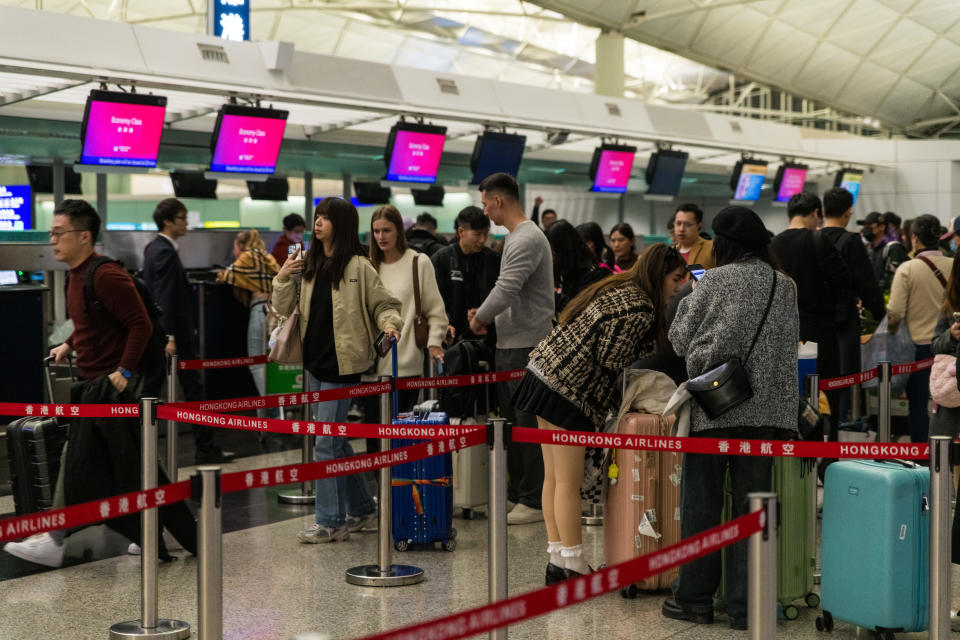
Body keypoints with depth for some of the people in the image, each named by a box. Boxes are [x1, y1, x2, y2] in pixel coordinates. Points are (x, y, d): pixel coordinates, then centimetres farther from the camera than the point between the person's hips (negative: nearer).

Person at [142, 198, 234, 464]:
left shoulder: (153, 248, 14)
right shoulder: (166, 252, -16)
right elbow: (165, 297, -22)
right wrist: (170, 337, -23)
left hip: (159, 334, 10)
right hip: (175, 333, -10)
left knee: (151, 388, 10)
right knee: (192, 389, -2)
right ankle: (204, 447, 4)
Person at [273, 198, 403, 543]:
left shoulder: (358, 266, -7)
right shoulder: (308, 264, 10)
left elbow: (385, 304, -2)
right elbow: (285, 308, 11)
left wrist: (389, 323, -22)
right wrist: (282, 279, -5)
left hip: (342, 364, -7)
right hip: (314, 361, 7)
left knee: (326, 443, -6)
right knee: (336, 441, 14)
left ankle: (329, 521, 3)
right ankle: (361, 510, 26)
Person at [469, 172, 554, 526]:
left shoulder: (527, 239, -16)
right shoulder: (516, 237, 17)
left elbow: (506, 290, -23)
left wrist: (480, 318, -7)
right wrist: (485, 314, 10)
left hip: (527, 345, -11)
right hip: (510, 344, 11)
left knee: (528, 424, -5)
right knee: (511, 421, 15)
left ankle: (534, 501, 0)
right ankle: (515, 493, 23)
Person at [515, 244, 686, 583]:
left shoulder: (621, 289, 16)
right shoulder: (640, 309, -14)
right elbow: (612, 360, -17)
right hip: (569, 389, -10)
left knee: (554, 477, 13)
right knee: (569, 483, -2)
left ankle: (558, 560, 21)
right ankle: (572, 565, 6)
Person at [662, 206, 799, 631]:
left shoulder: (716, 280, -3)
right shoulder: (785, 286, 8)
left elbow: (680, 338, 3)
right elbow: (790, 343, 14)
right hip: (767, 408, 3)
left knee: (701, 504, 6)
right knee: (752, 507, 6)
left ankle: (694, 598, 12)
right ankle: (745, 606, 8)